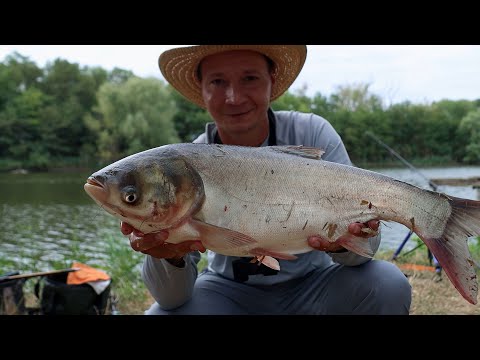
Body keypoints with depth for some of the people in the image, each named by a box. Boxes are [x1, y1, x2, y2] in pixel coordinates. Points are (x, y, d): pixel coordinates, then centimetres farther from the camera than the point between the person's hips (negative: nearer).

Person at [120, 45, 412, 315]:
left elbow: (366, 243, -17)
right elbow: (173, 298, -19)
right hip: (230, 289, 0)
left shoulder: (314, 134, -16)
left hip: (313, 283, 1)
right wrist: (169, 255, -42)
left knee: (389, 285, -25)